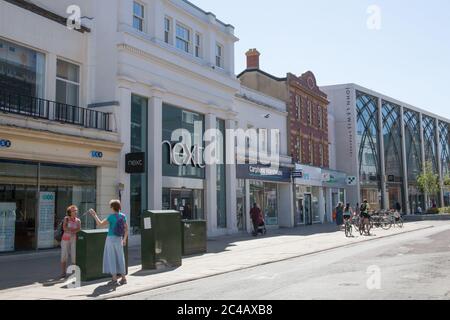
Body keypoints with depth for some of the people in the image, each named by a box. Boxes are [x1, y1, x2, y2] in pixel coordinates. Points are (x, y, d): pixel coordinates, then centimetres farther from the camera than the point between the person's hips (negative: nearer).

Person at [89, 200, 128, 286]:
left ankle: (114, 279, -2)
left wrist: (94, 215, -7)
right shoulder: (123, 216, 3)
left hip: (111, 238, -5)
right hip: (119, 239, 5)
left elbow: (100, 224, -13)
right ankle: (123, 278, 14)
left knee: (112, 259, 0)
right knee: (120, 258, 12)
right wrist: (124, 239, 18)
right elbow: (126, 229, 8)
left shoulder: (112, 216, -14)